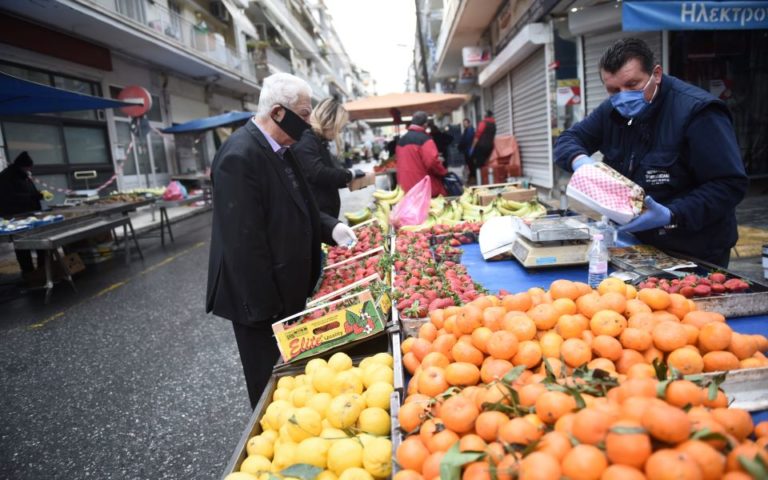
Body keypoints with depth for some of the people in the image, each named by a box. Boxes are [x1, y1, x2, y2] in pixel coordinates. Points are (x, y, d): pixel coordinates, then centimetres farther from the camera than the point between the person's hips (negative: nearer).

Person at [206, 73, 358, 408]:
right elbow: (244, 241, -26)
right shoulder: (239, 156, -24)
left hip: (288, 287, 9)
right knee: (272, 385, 11)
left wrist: (330, 227, -2)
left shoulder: (279, 150, 6)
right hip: (264, 297, -9)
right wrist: (265, 306, -22)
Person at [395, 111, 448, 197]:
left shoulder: (401, 140, 14)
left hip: (405, 187, 7)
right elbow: (432, 161, -22)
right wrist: (444, 173, -5)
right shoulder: (425, 139, -12)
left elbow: (397, 160, 24)